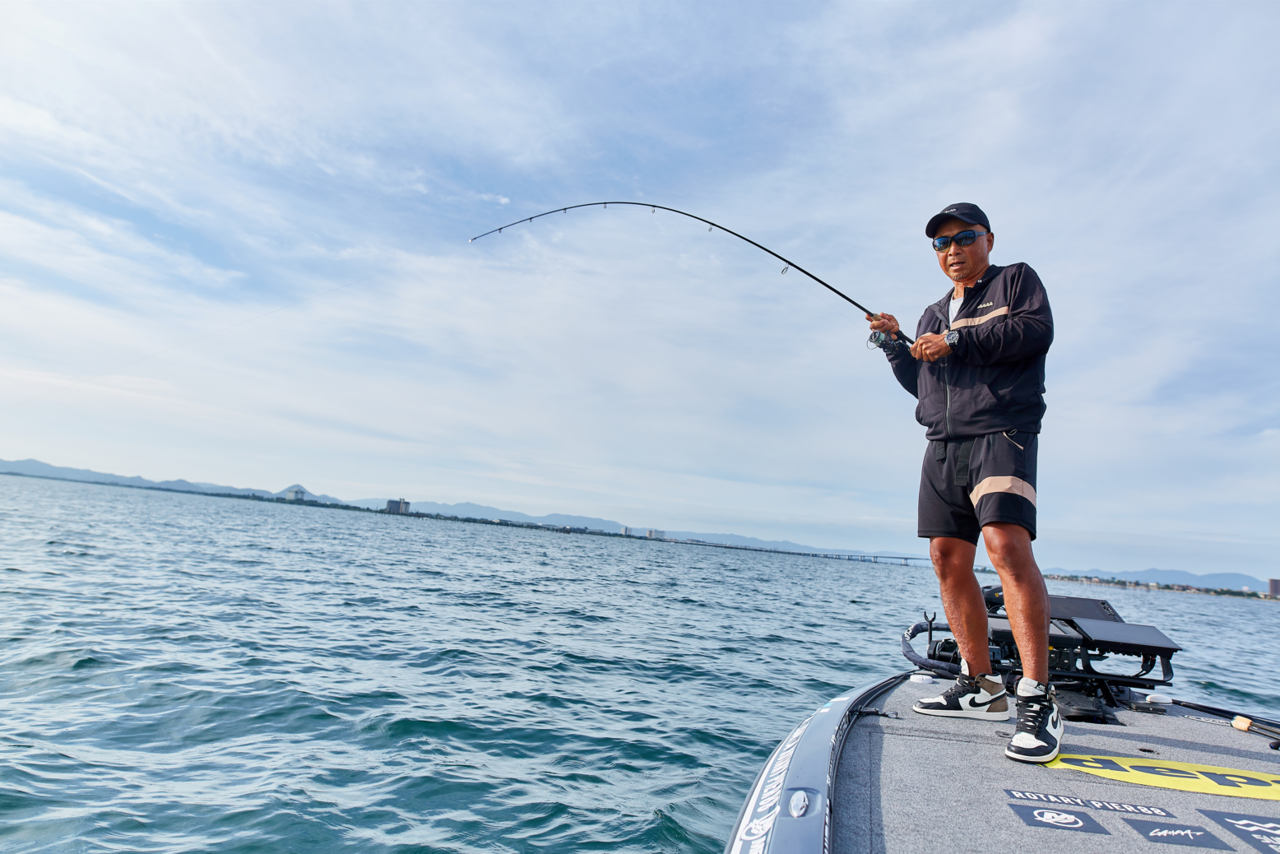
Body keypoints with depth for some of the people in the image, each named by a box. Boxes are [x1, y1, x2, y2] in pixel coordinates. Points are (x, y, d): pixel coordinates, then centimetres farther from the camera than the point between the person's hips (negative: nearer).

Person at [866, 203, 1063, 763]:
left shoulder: (1016, 280, 12)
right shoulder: (933, 314, 27)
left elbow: (1036, 330, -8)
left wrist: (956, 343, -9)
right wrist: (894, 347, 8)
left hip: (1000, 433, -6)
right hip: (942, 445, 6)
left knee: (1006, 542, -25)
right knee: (948, 560, 1)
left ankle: (1037, 697, -21)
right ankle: (981, 688, 10)